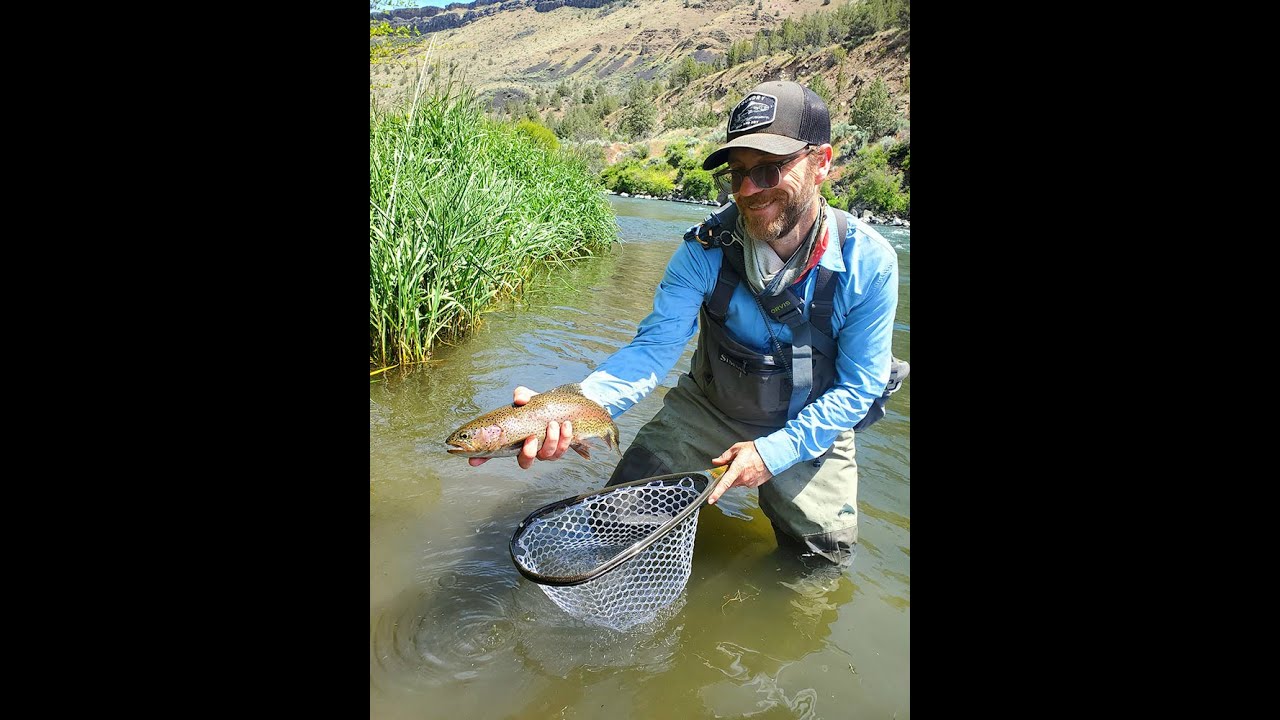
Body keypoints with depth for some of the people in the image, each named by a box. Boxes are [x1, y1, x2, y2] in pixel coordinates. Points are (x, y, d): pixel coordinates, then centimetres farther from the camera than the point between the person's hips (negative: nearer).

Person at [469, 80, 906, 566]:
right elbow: (653, 348, -27)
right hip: (707, 410, 1)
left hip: (809, 431, 0)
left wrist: (775, 452, -25)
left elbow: (858, 386, -15)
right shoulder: (706, 250, -22)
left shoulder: (869, 262, -23)